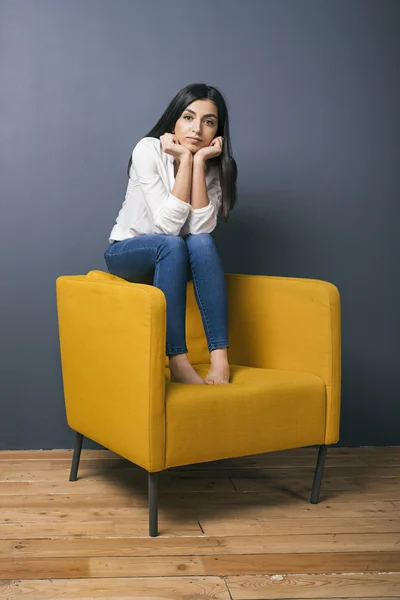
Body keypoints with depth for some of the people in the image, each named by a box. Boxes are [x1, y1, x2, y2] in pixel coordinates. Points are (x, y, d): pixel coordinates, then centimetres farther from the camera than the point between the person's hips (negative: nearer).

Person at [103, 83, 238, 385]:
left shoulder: (216, 166, -8)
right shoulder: (148, 150, -19)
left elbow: (200, 228, -25)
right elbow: (167, 226, -29)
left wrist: (199, 161, -26)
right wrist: (185, 159, -29)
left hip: (173, 258, 3)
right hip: (127, 252, -3)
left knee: (202, 242, -30)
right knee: (171, 245, -35)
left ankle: (220, 358, -32)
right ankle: (178, 363, -34)